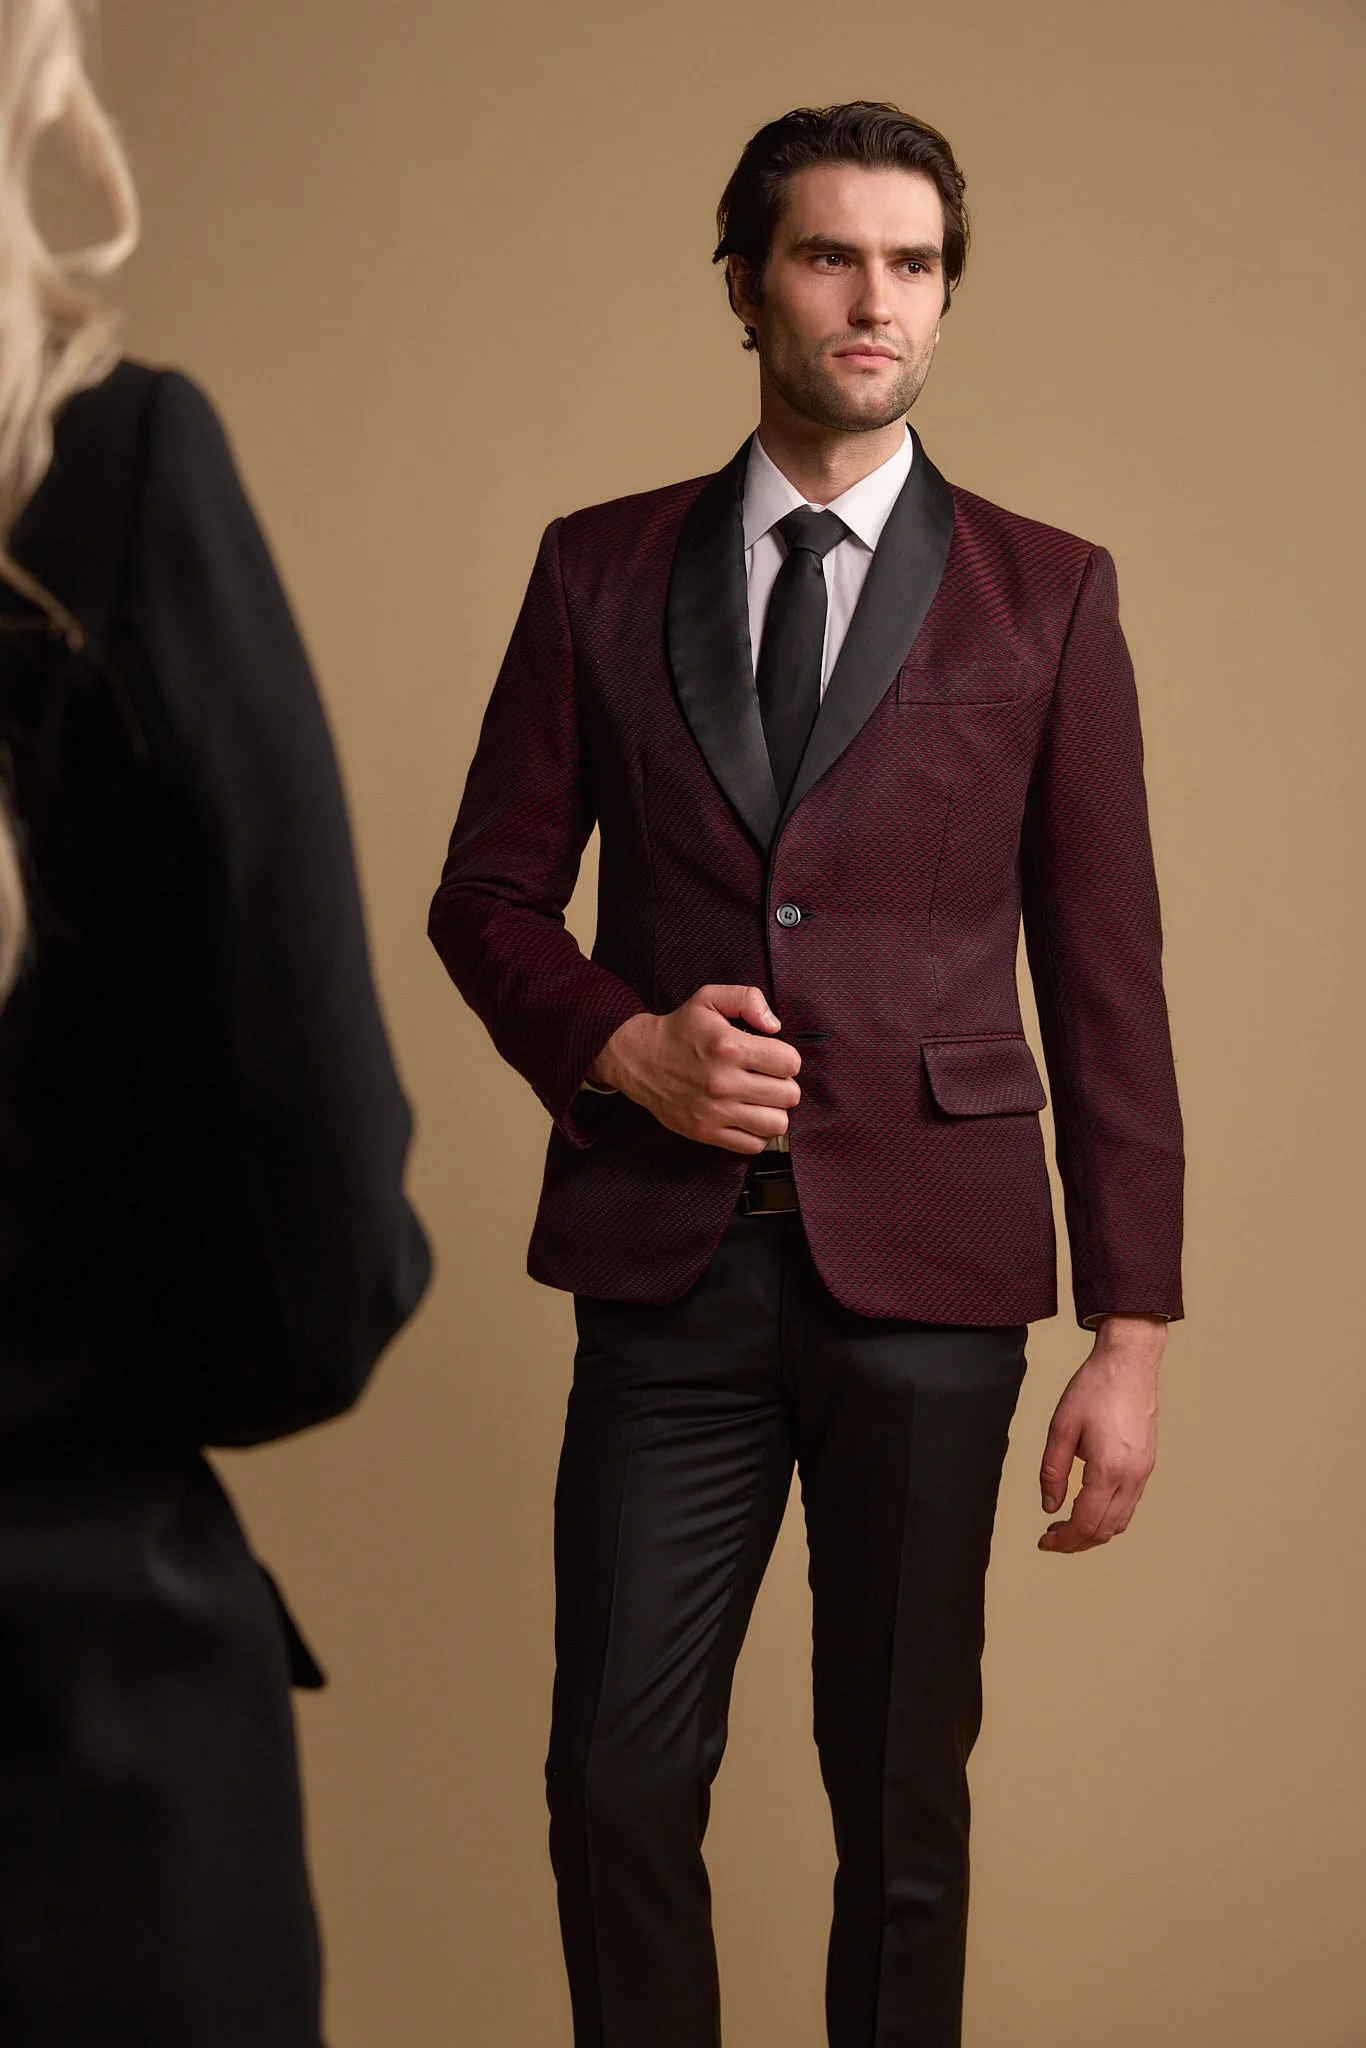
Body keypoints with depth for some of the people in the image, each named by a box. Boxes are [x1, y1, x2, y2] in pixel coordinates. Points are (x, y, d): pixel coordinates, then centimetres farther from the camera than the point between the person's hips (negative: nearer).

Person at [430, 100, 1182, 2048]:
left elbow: (1107, 978, 3)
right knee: (620, 1779, 3)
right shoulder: (601, 570, 8)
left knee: (904, 1797, 7)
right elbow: (488, 892, 11)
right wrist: (622, 1045, -9)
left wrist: (1131, 1328, -2)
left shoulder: (1048, 595, 4)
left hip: (928, 1271, -1)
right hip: (669, 1255, 1)